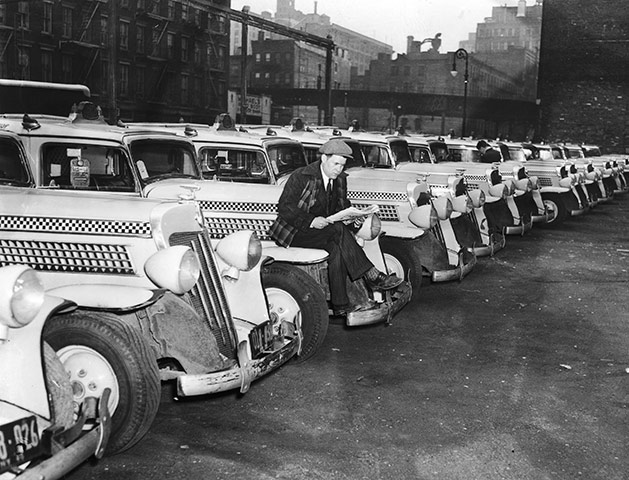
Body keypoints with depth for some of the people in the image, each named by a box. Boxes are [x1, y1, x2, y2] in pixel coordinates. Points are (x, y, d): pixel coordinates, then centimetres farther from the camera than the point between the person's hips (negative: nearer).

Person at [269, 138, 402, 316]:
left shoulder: (340, 179, 9)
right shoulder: (301, 177, -12)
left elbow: (342, 206, 18)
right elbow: (284, 208, -16)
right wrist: (311, 221, -28)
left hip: (322, 230, 6)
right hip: (295, 232, -6)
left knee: (336, 249, -30)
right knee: (338, 229, -31)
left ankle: (340, 305, -30)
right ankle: (372, 276, -29)